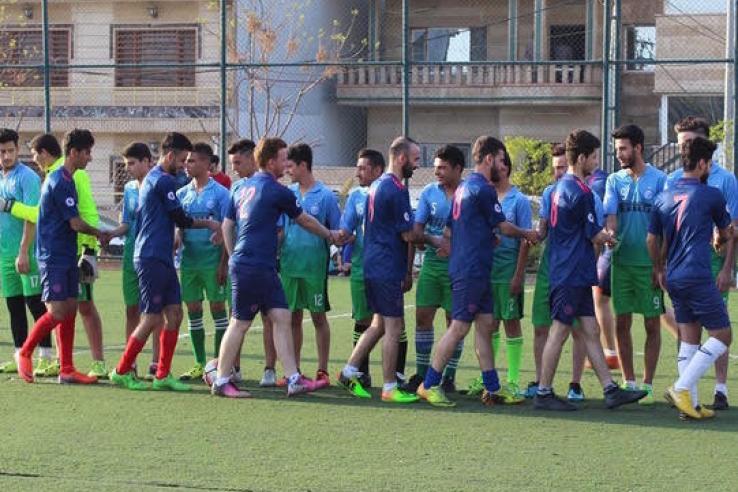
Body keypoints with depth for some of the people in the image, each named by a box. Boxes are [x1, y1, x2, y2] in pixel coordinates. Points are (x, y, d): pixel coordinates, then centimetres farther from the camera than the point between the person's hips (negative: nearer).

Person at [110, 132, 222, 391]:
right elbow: (181, 219, -10)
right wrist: (209, 224, 3)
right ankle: (122, 371, 3)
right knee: (152, 318, -5)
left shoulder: (151, 179, 19)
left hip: (161, 258, 10)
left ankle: (163, 375, 8)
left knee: (174, 314, 6)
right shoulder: (164, 181, -13)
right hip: (153, 259, -10)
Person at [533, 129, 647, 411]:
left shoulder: (560, 187, 13)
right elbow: (595, 236, -11)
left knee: (590, 332, 7)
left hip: (563, 269, 10)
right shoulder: (580, 192, -16)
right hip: (572, 273, -10)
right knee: (559, 331, -4)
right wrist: (610, 238, 10)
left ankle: (611, 390, 7)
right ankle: (544, 393, 1)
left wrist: (600, 235, 17)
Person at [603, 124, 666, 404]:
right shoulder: (615, 180, 9)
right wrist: (609, 233, -24)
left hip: (649, 262, -3)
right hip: (622, 261, 3)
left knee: (652, 324, 1)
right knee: (621, 324, 5)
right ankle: (628, 383, 15)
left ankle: (647, 384, 8)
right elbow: (610, 215, -1)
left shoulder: (659, 179, -1)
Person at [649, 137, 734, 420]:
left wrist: (660, 270, 31)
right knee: (722, 335, -1)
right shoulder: (711, 195, -3)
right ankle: (682, 388, -11)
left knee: (688, 339, 11)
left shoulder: (664, 198, 11)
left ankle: (691, 403, 7)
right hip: (699, 277, -7)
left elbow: (653, 240, 17)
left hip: (674, 279, 7)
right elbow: (727, 235, 8)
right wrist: (727, 269, 20)